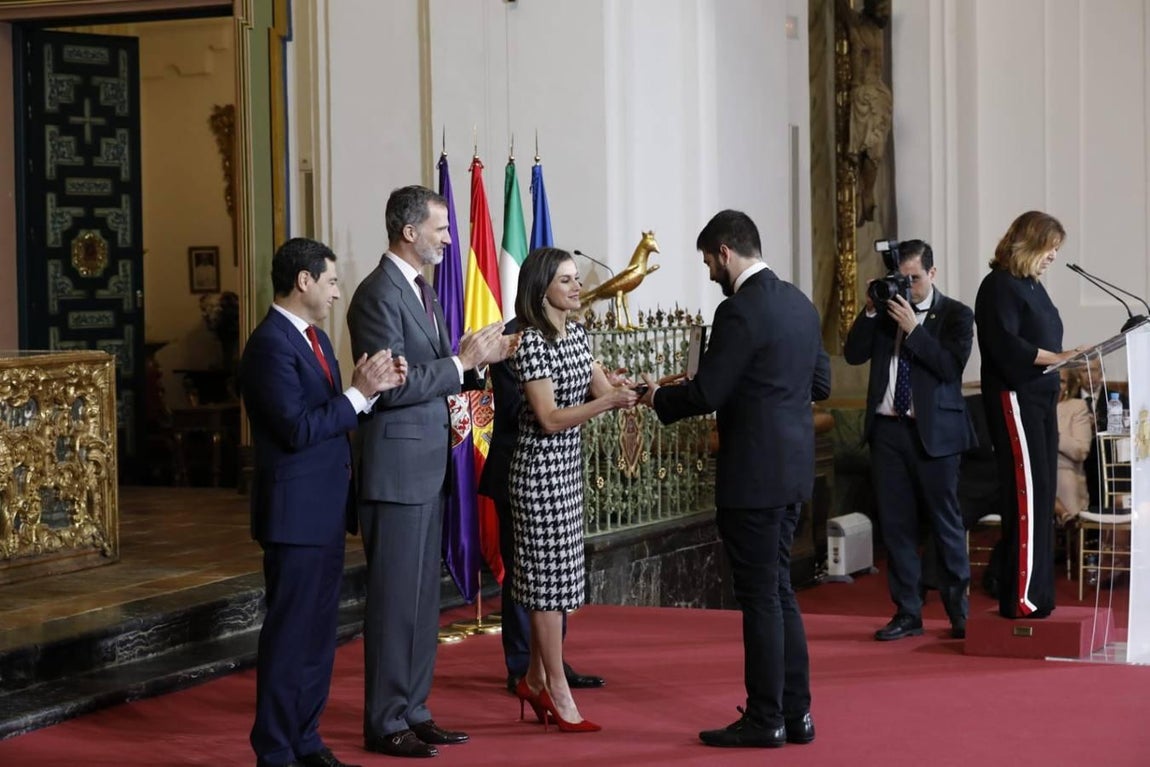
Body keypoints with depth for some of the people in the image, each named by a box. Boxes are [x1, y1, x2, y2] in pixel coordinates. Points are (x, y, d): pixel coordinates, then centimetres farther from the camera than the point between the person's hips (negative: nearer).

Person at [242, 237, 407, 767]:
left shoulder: (313, 337, 14)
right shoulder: (271, 345, -17)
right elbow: (298, 429, -22)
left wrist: (376, 386, -2)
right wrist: (359, 392, -19)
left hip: (326, 510, 10)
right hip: (296, 512, -9)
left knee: (319, 631, 14)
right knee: (289, 634, -2)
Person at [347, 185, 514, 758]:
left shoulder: (420, 290, 14)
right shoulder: (379, 295, -15)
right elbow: (390, 387, -21)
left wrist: (479, 358, 2)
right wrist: (462, 361, -19)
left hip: (427, 467, 9)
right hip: (396, 468, -9)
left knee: (422, 598, 14)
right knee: (395, 599, -2)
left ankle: (413, 711, 22)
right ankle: (385, 724, 7)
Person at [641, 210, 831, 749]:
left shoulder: (740, 311, -17)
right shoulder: (799, 303, 10)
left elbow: (705, 394, -17)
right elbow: (820, 383, 15)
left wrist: (657, 397, 1)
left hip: (753, 473, -9)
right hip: (792, 468, 9)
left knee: (761, 597, -1)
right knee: (778, 591, 15)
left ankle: (765, 720, 6)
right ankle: (795, 713, 19)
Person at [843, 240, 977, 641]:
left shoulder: (955, 315, 0)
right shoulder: (885, 312, 12)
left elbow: (952, 366, -14)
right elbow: (853, 354, 4)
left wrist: (914, 328, -17)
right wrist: (870, 311, -6)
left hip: (934, 431, -4)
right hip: (886, 429, 4)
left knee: (945, 523, 1)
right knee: (895, 524, 6)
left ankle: (959, 613, 11)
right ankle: (907, 613, 13)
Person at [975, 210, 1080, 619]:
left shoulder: (1032, 286, 18)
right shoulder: (1000, 286, -8)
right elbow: (1006, 346, -18)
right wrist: (1057, 357, -21)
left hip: (1040, 398, 9)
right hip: (1014, 398, -9)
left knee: (1039, 496, 8)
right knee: (1027, 494, -11)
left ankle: (1036, 594, 12)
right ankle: (1021, 598, -9)